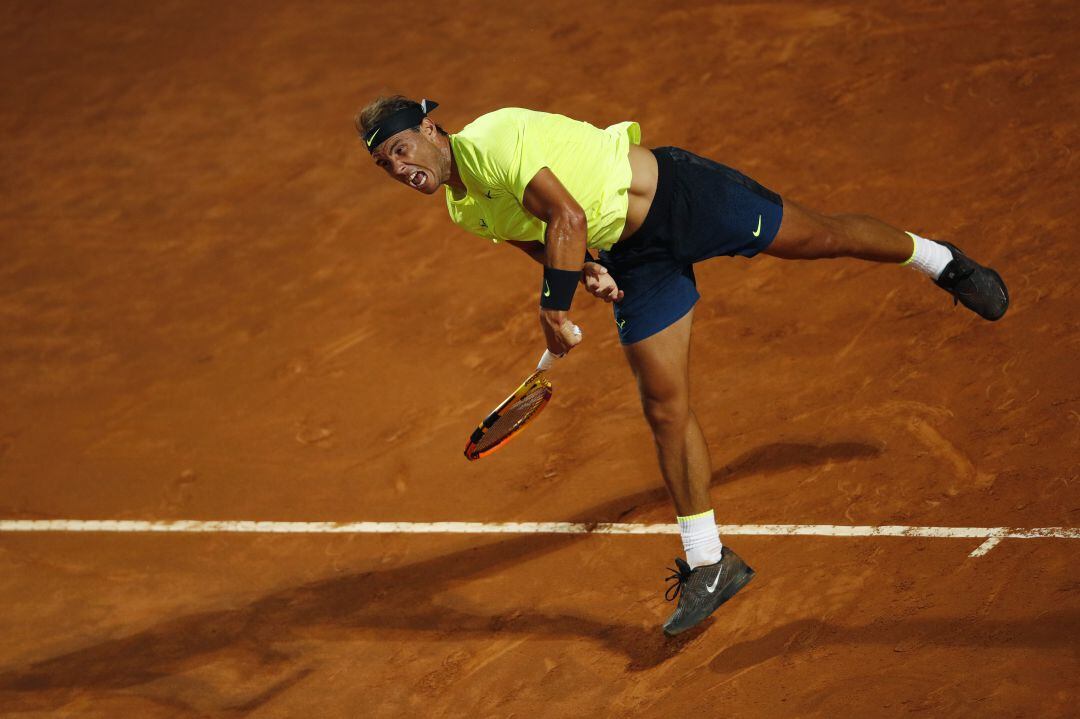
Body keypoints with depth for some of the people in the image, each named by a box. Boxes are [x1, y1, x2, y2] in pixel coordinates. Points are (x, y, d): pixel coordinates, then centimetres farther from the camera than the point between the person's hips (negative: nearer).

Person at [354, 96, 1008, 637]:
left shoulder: (492, 139, -26)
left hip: (681, 195, -7)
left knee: (821, 236, 8)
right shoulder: (464, 210, 2)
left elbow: (568, 217, -32)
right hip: (632, 257, 7)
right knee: (666, 408, 2)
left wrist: (555, 308, -30)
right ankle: (710, 564, 9)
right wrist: (583, 267, -6)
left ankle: (935, 258, 40)